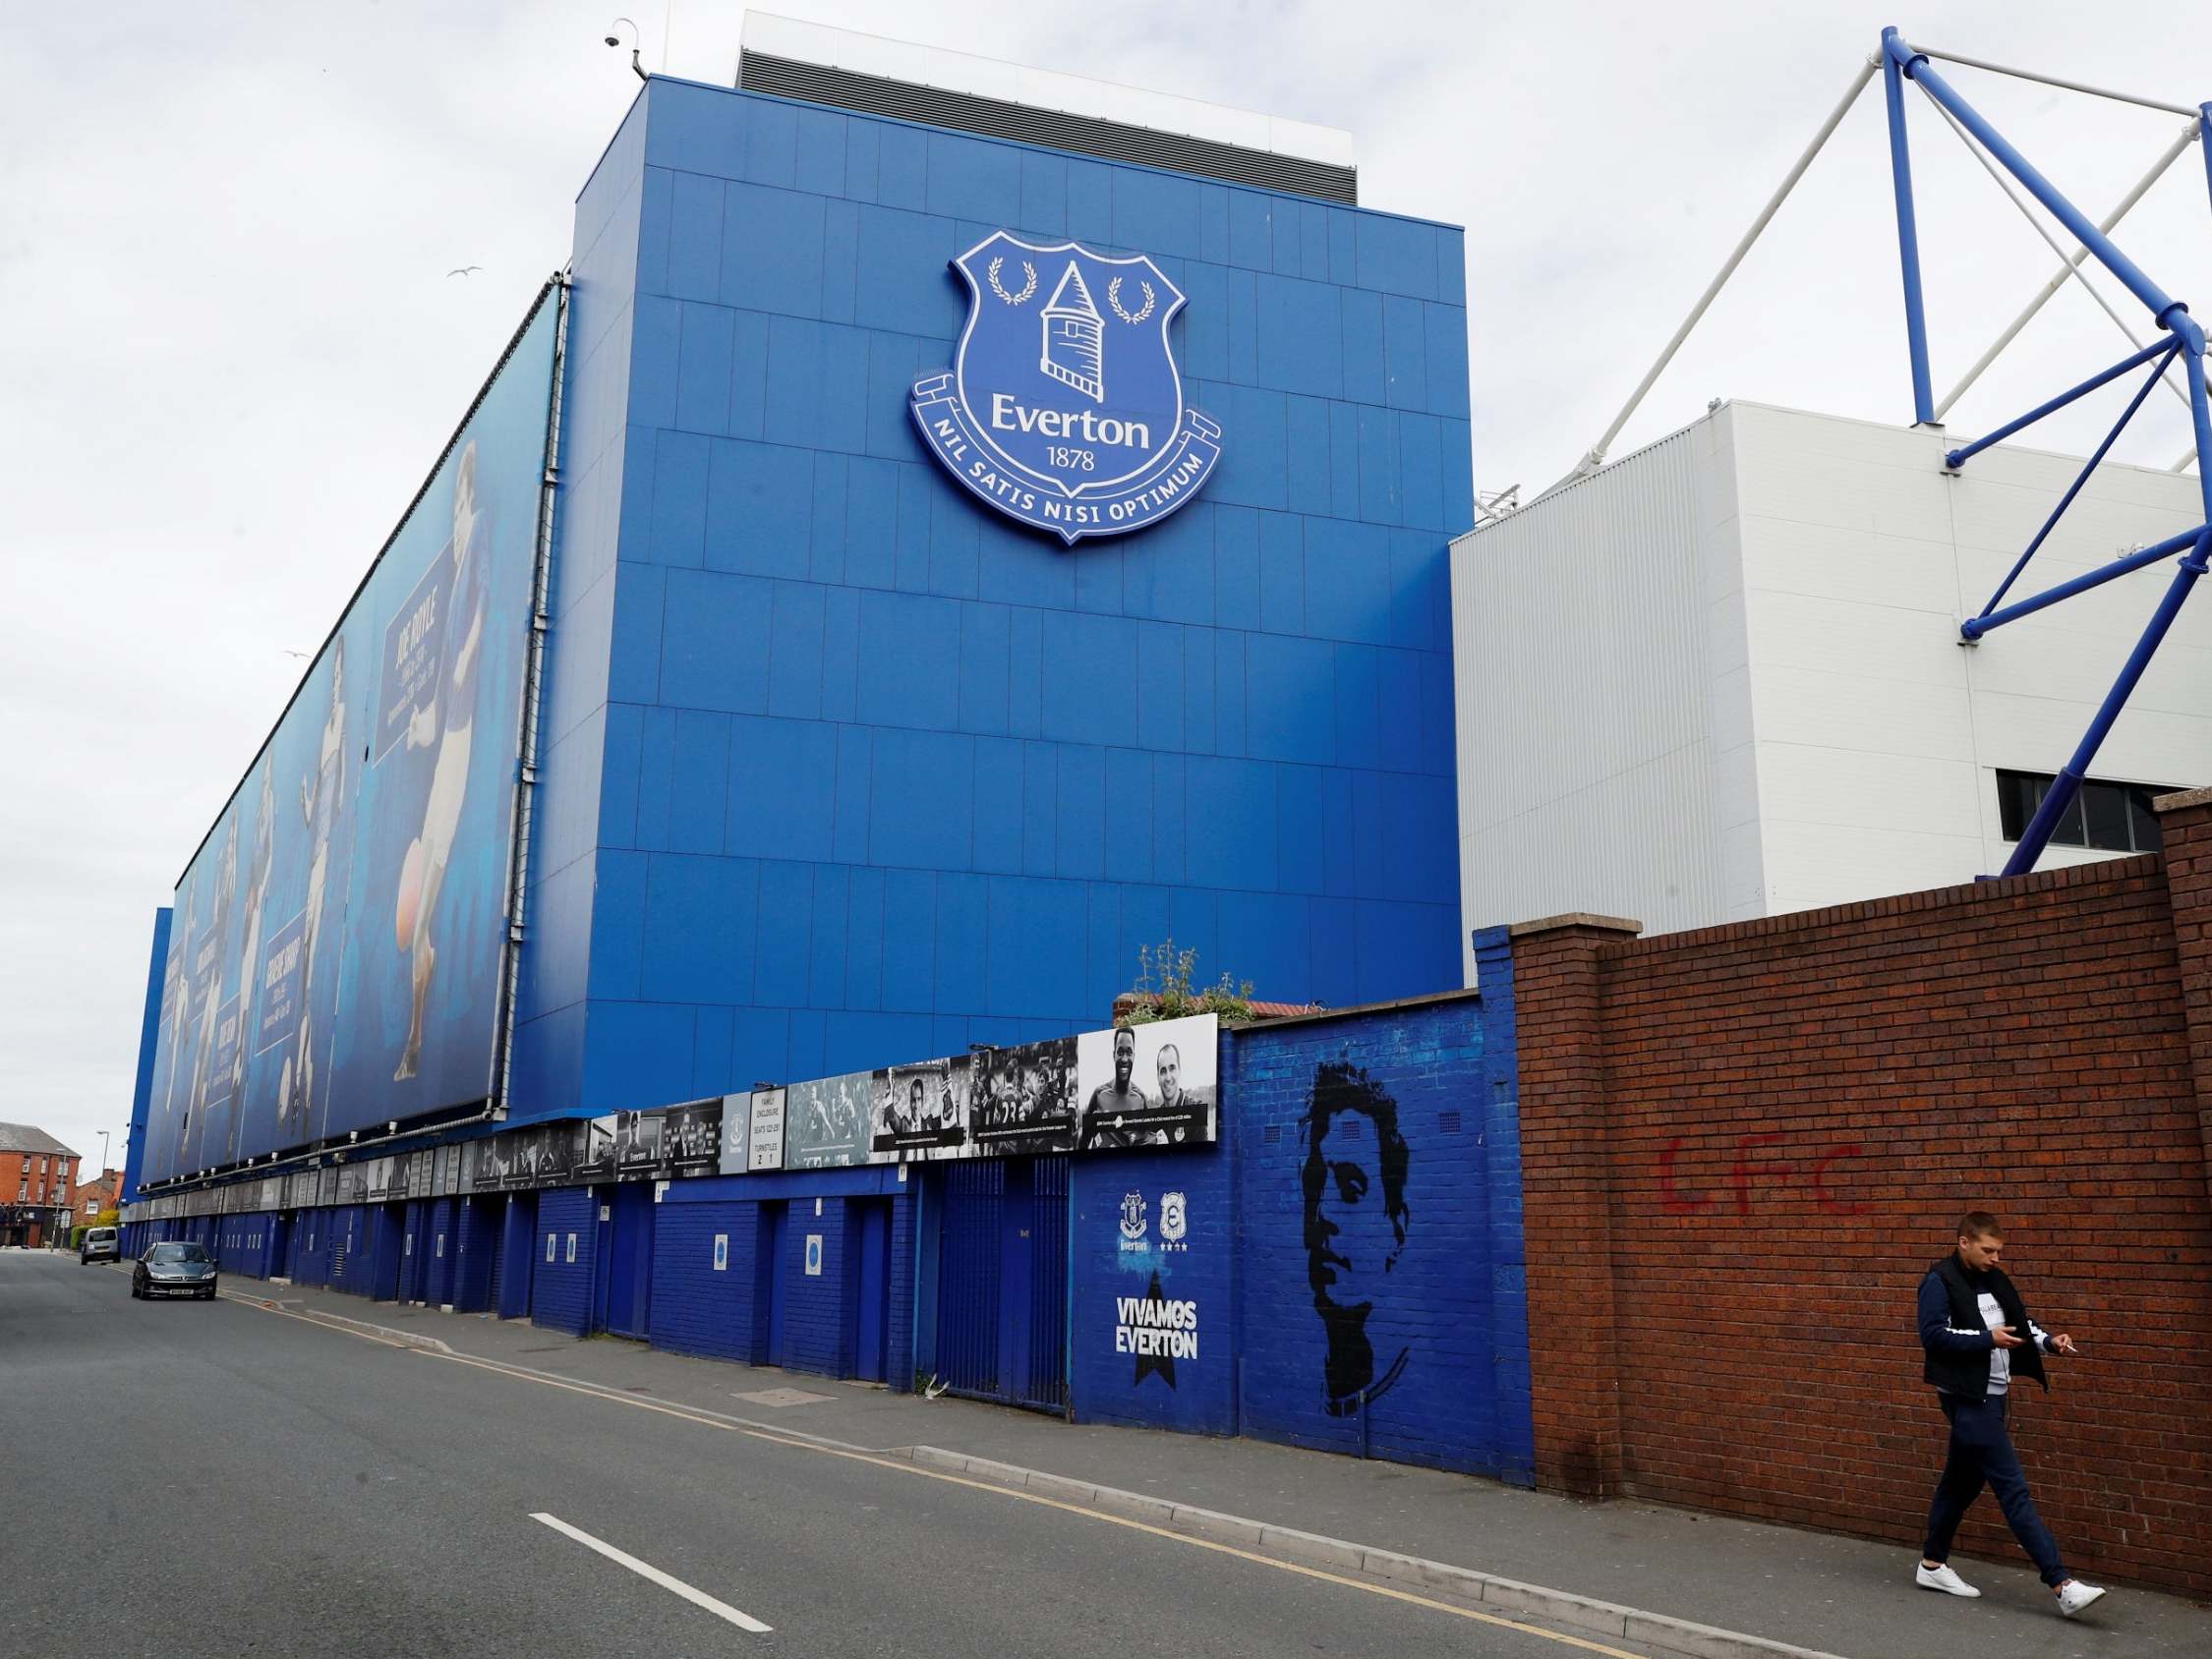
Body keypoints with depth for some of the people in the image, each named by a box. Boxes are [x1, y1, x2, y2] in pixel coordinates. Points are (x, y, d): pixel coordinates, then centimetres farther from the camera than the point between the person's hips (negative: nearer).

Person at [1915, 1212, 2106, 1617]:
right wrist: (1987, 1338, -22)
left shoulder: (1994, 1280, 12)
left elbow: (2021, 1323, 18)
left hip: (1991, 1395, 9)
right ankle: (2062, 1585, -11)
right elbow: (1933, 1334, -19)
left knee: (1962, 1481, 16)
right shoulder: (1939, 1281, -12)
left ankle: (1932, 1564, 28)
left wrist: (2048, 1341, -1)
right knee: (2013, 1489, -9)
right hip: (1968, 1398, -9)